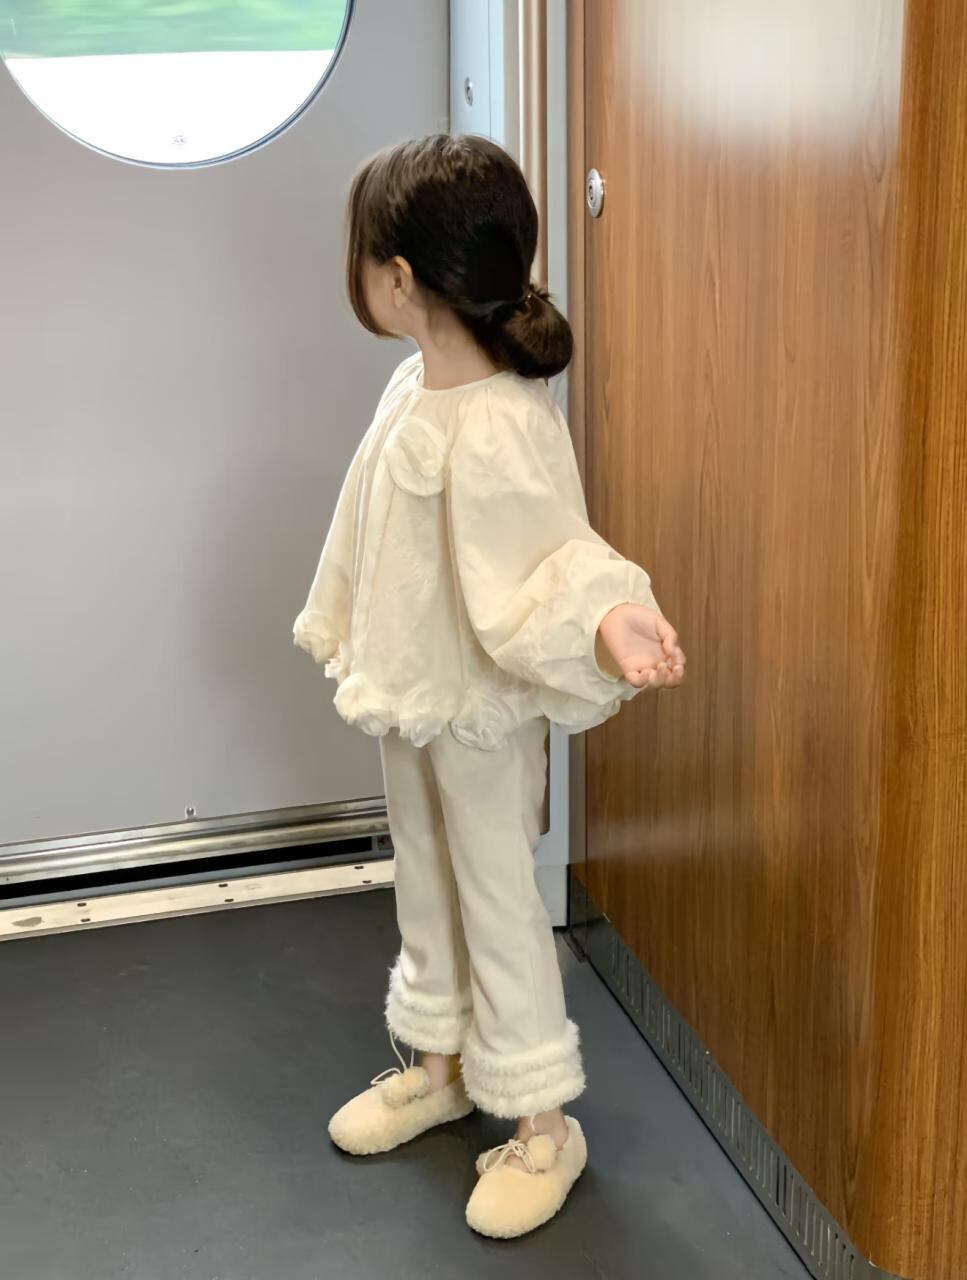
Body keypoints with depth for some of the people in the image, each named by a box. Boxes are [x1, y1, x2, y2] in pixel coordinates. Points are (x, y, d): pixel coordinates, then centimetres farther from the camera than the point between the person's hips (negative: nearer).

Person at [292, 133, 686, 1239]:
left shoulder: (500, 427, -29)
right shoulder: (414, 385, 0)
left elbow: (553, 554, -32)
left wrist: (607, 620, -52)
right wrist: (350, 631, 23)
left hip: (479, 710, -9)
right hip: (410, 693, 9)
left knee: (497, 900, 6)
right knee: (424, 882, 23)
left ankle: (544, 1123, 25)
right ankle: (441, 1062, 44)